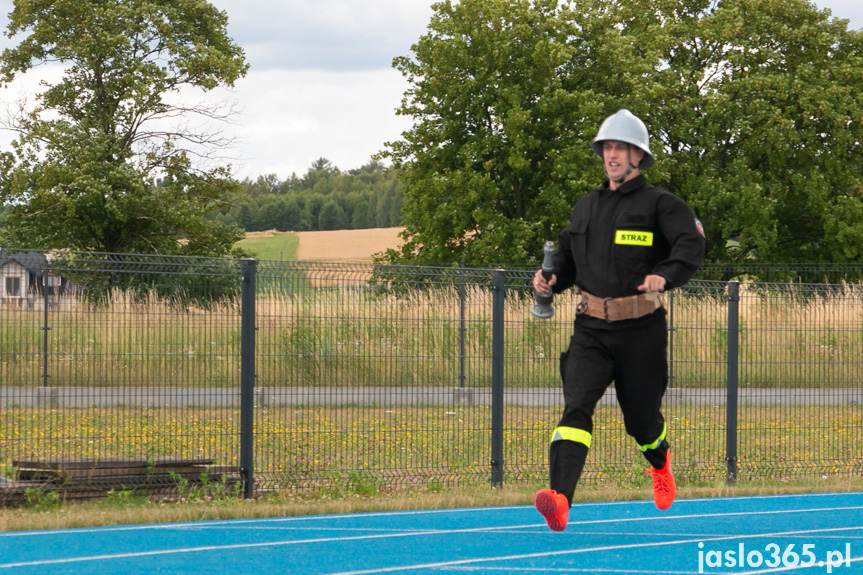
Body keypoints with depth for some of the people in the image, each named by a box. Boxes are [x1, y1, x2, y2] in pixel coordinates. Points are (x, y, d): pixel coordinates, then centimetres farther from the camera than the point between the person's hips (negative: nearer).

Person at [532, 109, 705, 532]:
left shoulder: (659, 204, -2)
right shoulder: (586, 208, 16)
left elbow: (691, 244, -17)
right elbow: (568, 255, 27)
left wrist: (665, 275, -36)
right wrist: (551, 279, 4)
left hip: (640, 329, -3)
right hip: (591, 328, 3)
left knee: (641, 416, 10)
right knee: (576, 406, -18)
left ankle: (659, 463, 47)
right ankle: (559, 500, -33)